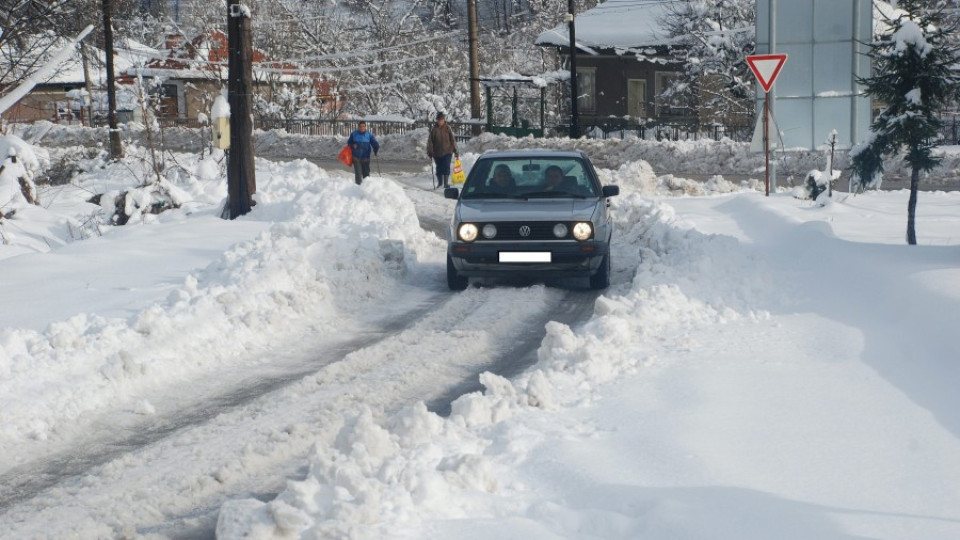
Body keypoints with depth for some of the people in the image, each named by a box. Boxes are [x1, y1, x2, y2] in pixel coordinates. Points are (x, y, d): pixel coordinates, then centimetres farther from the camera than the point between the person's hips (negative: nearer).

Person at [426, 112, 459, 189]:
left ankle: (446, 183, -2)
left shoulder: (447, 128, -1)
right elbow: (430, 141, 2)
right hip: (437, 153, 1)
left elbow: (453, 140, 1)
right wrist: (430, 152, -4)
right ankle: (440, 183, 22)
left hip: (447, 152, -1)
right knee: (439, 168, 9)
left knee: (446, 167, -7)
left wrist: (456, 151, -1)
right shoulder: (434, 129, 0)